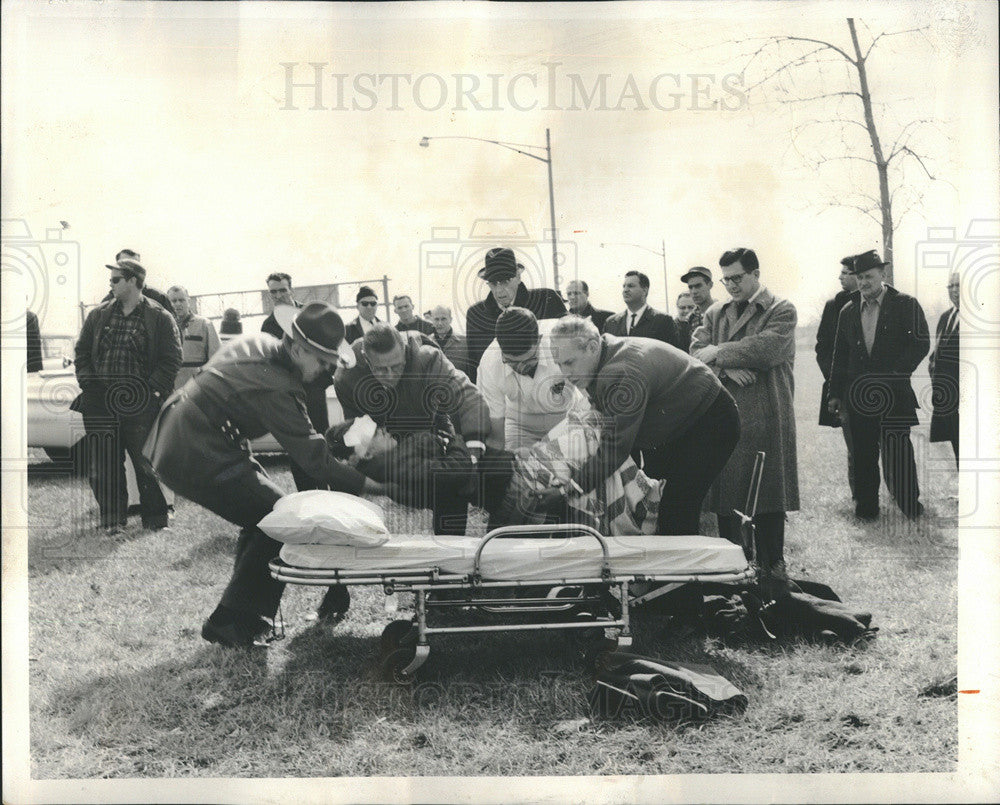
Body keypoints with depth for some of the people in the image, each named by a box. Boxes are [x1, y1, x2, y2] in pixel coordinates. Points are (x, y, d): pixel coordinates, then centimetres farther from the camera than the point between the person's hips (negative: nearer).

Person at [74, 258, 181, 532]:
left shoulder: (160, 319, 1)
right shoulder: (98, 316, 14)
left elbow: (171, 360, -2)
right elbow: (82, 352, 18)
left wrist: (152, 389, -11)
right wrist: (87, 381, 3)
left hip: (139, 404, -4)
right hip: (100, 402, 4)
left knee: (146, 462, 0)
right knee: (103, 466, 5)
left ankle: (155, 518, 11)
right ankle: (113, 518, 16)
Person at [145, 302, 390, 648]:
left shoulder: (257, 343, 5)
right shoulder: (278, 388, -23)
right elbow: (314, 459, -21)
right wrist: (372, 485, -17)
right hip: (197, 458, -10)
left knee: (262, 515, 16)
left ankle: (246, 616, 23)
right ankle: (230, 625, -1)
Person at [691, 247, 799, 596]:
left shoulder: (781, 310, 2)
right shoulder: (715, 314, 16)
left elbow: (768, 348, -14)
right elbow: (697, 351, 5)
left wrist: (720, 353, -8)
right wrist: (727, 368, -14)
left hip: (767, 415, -4)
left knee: (770, 493, 0)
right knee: (725, 493, 5)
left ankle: (772, 565, 9)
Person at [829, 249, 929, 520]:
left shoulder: (906, 305, 2)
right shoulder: (848, 312, 15)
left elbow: (921, 344, -4)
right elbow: (840, 355, 17)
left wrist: (895, 374, -13)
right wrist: (836, 393, 12)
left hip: (894, 395, -4)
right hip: (859, 395, 4)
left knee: (897, 451, -5)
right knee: (863, 454, 5)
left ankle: (910, 508, 7)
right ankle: (866, 506, 14)